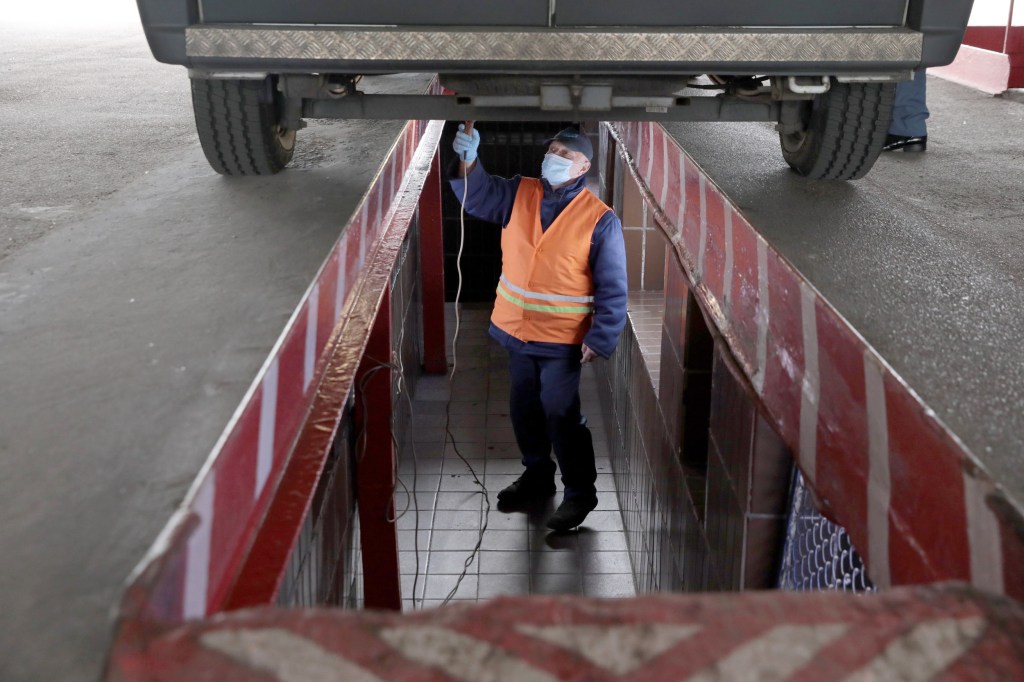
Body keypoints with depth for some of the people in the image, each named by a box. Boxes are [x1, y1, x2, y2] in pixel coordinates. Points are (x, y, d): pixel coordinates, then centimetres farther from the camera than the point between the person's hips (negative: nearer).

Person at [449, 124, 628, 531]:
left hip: (564, 340, -5)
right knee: (524, 410, 18)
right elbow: (476, 194, -3)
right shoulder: (518, 193, 2)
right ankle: (537, 475, 38)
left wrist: (600, 340, -18)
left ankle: (580, 493, 19)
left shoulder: (600, 219, -13)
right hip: (517, 330, 6)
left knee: (561, 415, 1)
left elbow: (613, 288, -12)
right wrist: (468, 159, -23)